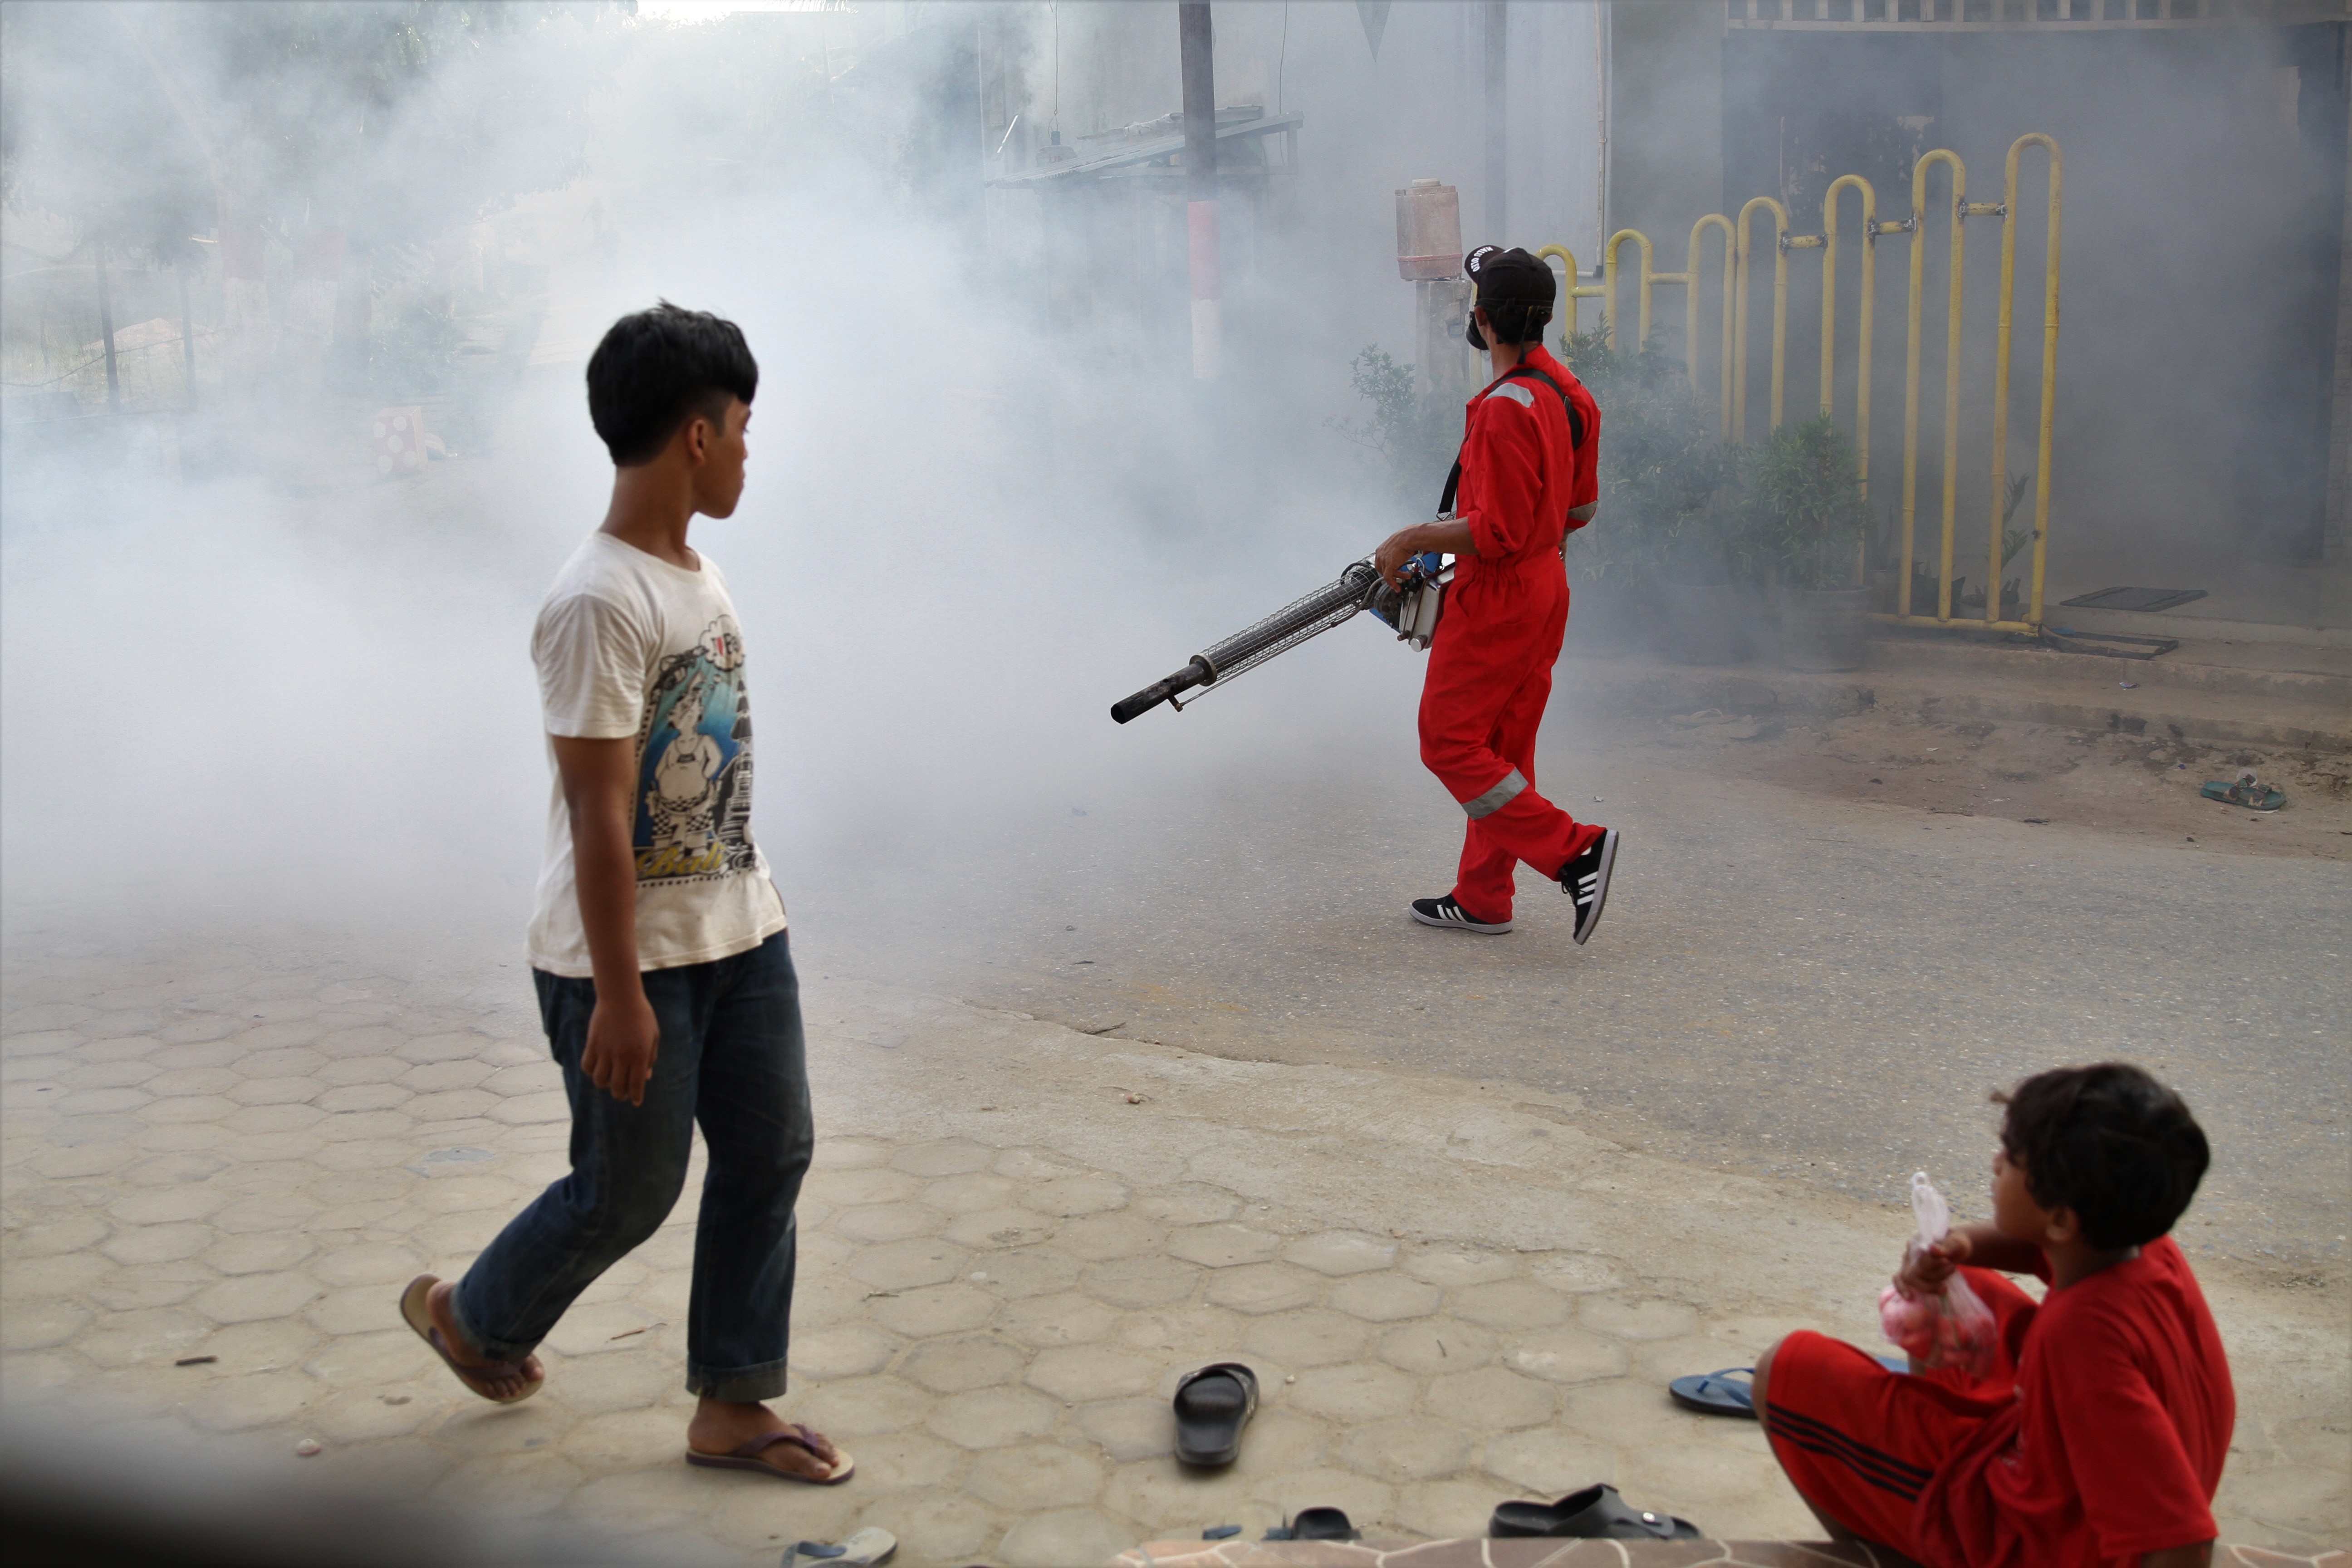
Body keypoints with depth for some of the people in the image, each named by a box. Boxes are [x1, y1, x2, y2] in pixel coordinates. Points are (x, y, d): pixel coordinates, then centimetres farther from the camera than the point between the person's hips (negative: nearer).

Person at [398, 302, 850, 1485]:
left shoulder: (699, 575, 8)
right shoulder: (599, 603, -22)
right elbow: (598, 813, -23)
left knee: (770, 1156, 9)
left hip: (736, 935, 9)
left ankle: (733, 1407, 22)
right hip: (627, 954, -9)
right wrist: (620, 994, -22)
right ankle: (471, 1315, 35)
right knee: (627, 1195, 6)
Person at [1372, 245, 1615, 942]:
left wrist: (1414, 538, -13)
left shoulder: (1505, 408, -23)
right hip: (1546, 585, 10)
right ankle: (1483, 897, 22)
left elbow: (1496, 532, -24)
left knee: (1449, 741, -1)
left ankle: (1574, 850, -7)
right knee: (1503, 746, 14)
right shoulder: (1568, 390, 8)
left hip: (1496, 597, -10)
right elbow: (1580, 506, 14)